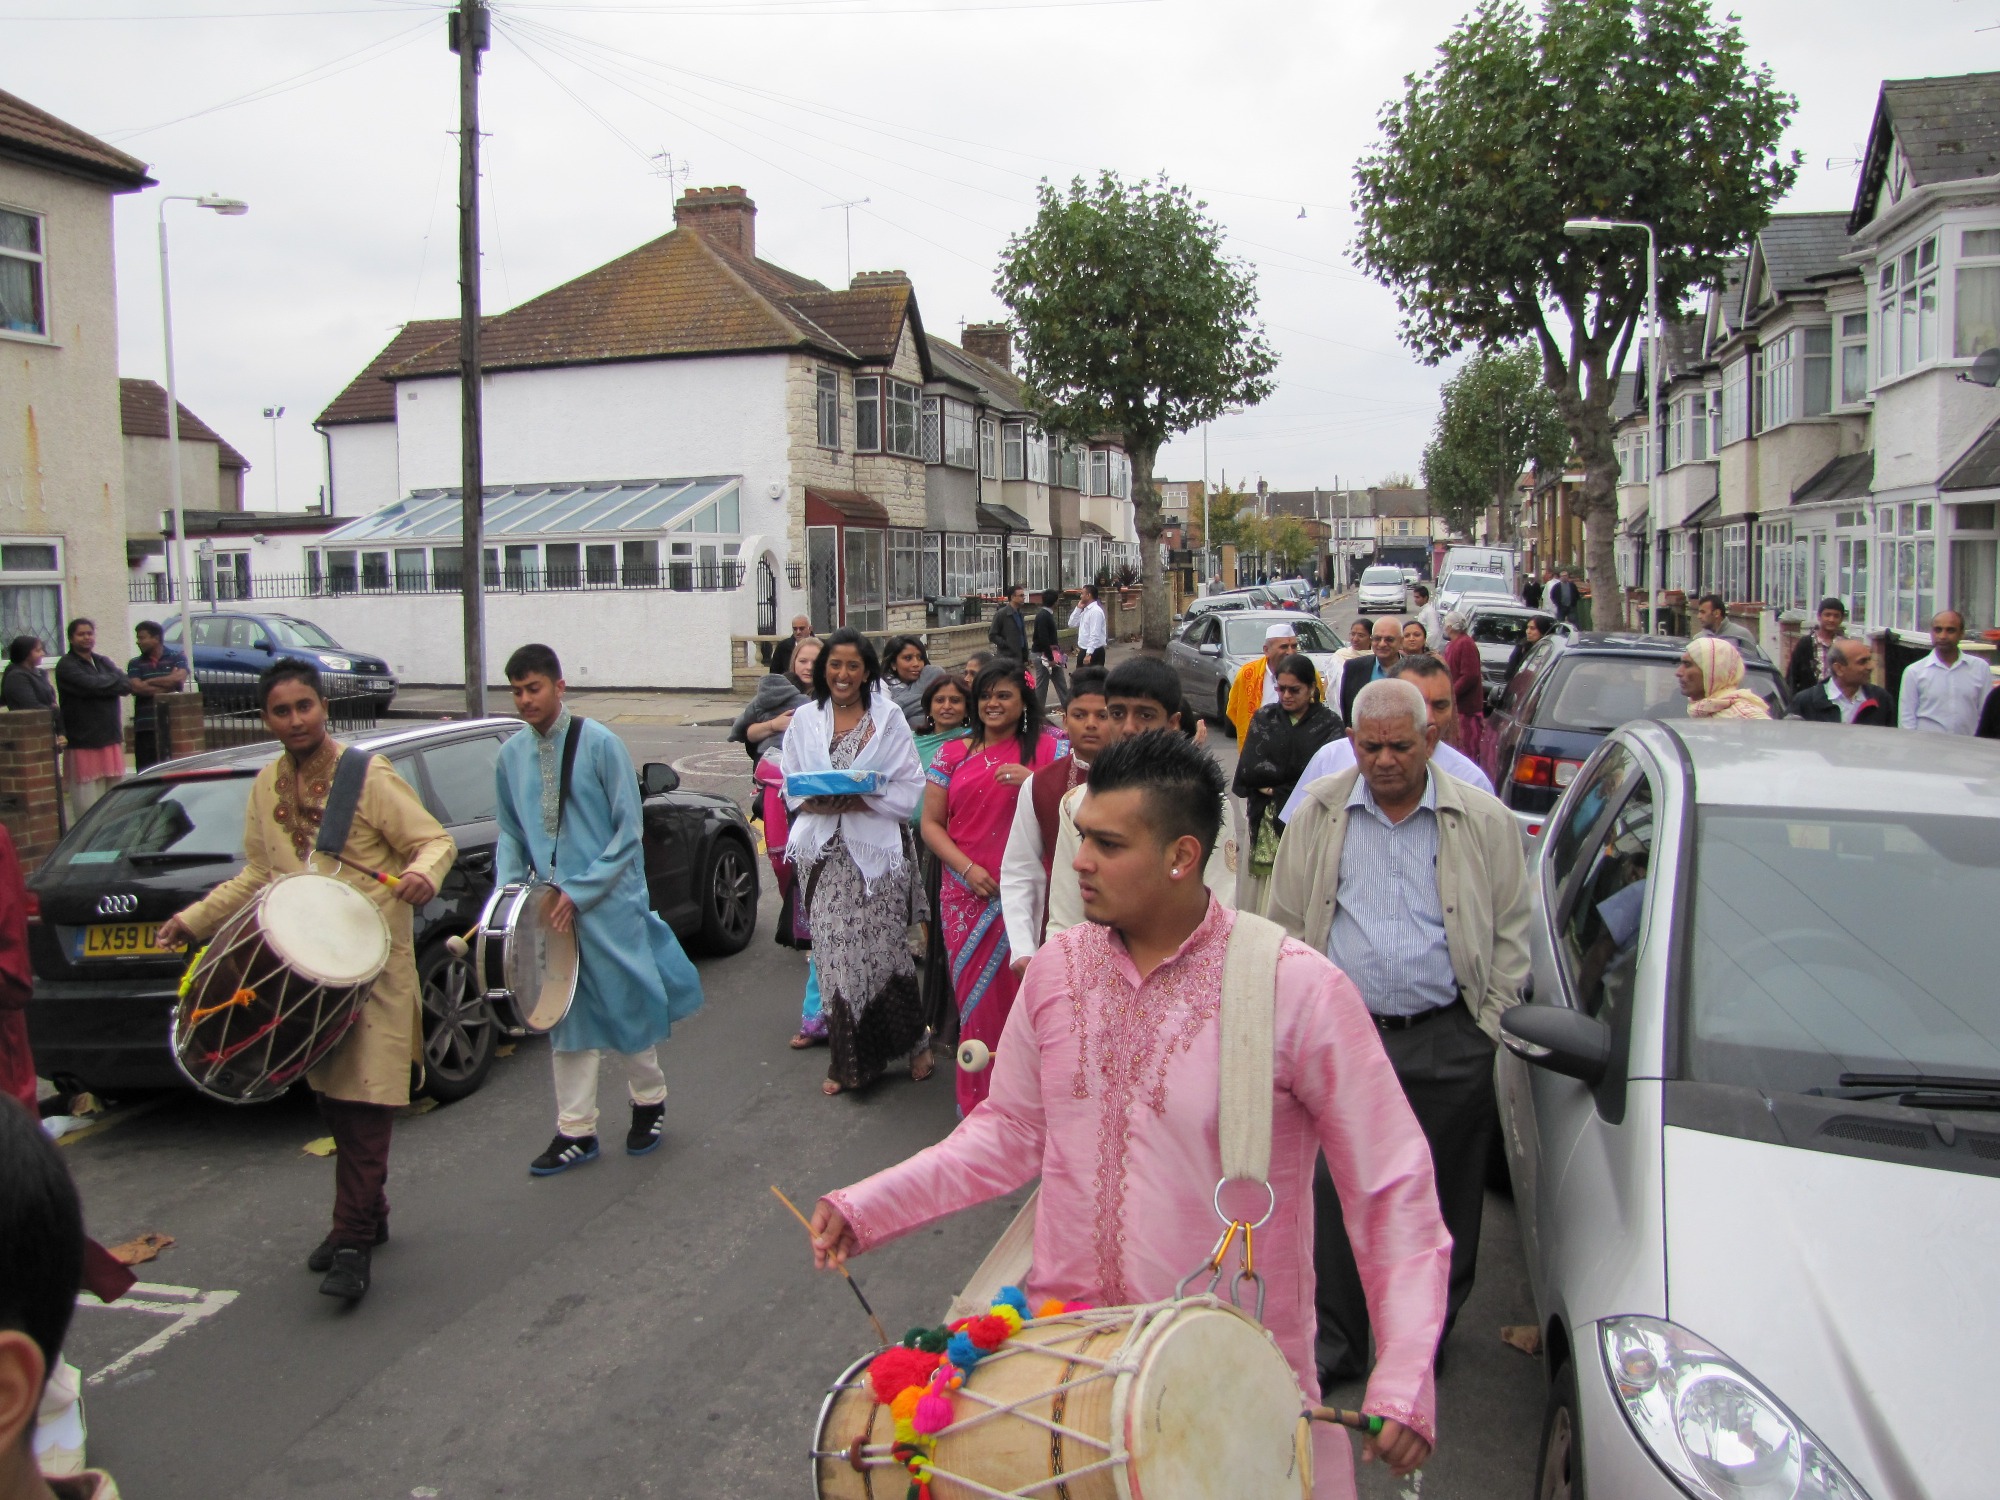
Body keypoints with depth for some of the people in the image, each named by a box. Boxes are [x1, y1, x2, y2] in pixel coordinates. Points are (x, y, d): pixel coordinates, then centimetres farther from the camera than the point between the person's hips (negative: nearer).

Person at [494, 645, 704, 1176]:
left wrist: (579, 892, -15)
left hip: (610, 905, -4)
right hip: (549, 907, 5)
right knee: (565, 1015, 9)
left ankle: (649, 1101, 29)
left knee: (627, 1005, 7)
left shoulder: (600, 744, -10)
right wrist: (507, 889, -2)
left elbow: (629, 832, -10)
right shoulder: (511, 755, 5)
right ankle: (576, 1131, 18)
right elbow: (511, 834, 14)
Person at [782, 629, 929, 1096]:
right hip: (825, 852, 2)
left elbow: (910, 786, -3)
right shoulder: (805, 719, 9)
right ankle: (848, 1060, 14)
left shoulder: (889, 719, 1)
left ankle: (913, 1042, 18)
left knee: (884, 947, -2)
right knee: (835, 952, 2)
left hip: (876, 848, -2)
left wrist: (862, 799, -16)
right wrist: (819, 801, -12)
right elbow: (791, 786, 9)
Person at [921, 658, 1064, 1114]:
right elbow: (931, 823, 9)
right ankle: (978, 1099, 17)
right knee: (975, 994, 5)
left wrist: (1032, 783, -16)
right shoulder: (953, 755, 12)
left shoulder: (1046, 749, 5)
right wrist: (968, 868, -5)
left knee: (1020, 991, -5)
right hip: (967, 893, 2)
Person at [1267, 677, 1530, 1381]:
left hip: (1448, 1042, 0)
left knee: (1443, 1202, 10)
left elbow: (1512, 928, 7)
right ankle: (1335, 1343, 20)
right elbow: (1286, 923, 9)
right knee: (1337, 1196, 5)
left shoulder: (1483, 821, 1)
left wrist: (1489, 1022, 0)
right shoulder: (1318, 815, 4)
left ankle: (1425, 1342, 29)